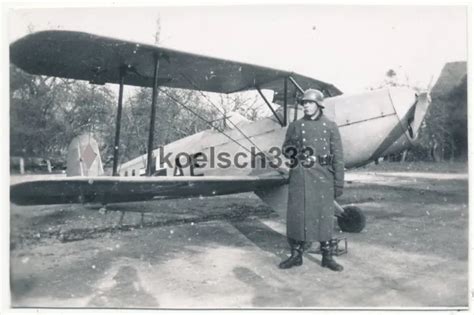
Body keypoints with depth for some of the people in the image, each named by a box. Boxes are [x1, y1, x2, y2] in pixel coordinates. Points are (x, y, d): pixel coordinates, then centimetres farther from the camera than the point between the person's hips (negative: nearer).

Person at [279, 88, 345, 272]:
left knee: (324, 215, 4)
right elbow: (286, 148, 16)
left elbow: (337, 156, 1)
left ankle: (327, 257, 18)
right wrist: (294, 152, -7)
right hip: (299, 175, 2)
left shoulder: (330, 126, 3)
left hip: (322, 176, -1)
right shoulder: (295, 125, 8)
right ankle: (296, 256, 16)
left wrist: (339, 183, -3)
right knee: (296, 214, 3)